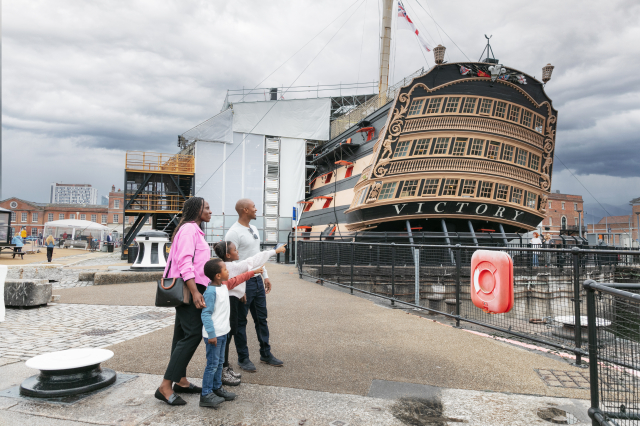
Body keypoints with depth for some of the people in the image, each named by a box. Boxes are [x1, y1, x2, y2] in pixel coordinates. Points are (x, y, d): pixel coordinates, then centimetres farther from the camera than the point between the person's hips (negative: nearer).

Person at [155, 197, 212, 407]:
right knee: (193, 334, -13)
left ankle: (181, 381, 20)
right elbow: (185, 263, -21)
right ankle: (165, 387, -11)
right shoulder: (188, 229, -12)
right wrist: (195, 292, -27)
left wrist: (197, 290, 24)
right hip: (189, 287, -11)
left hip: (191, 287, 11)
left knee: (183, 334, 12)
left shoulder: (194, 230, 20)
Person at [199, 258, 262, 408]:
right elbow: (206, 314, -22)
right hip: (214, 334, -9)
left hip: (222, 332, 9)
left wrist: (253, 272, 29)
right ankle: (206, 395, 9)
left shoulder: (224, 285, 5)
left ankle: (217, 388, 31)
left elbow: (237, 279, 23)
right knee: (212, 364, -1)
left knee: (220, 362, 18)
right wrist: (211, 334, -23)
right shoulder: (211, 291, -22)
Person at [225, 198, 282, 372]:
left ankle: (266, 354, 28)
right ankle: (243, 358, 19)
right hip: (243, 283, -9)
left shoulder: (254, 229, 13)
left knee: (261, 319, 16)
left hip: (257, 280, 9)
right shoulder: (234, 233, -16)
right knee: (241, 322, 6)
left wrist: (265, 276, 17)